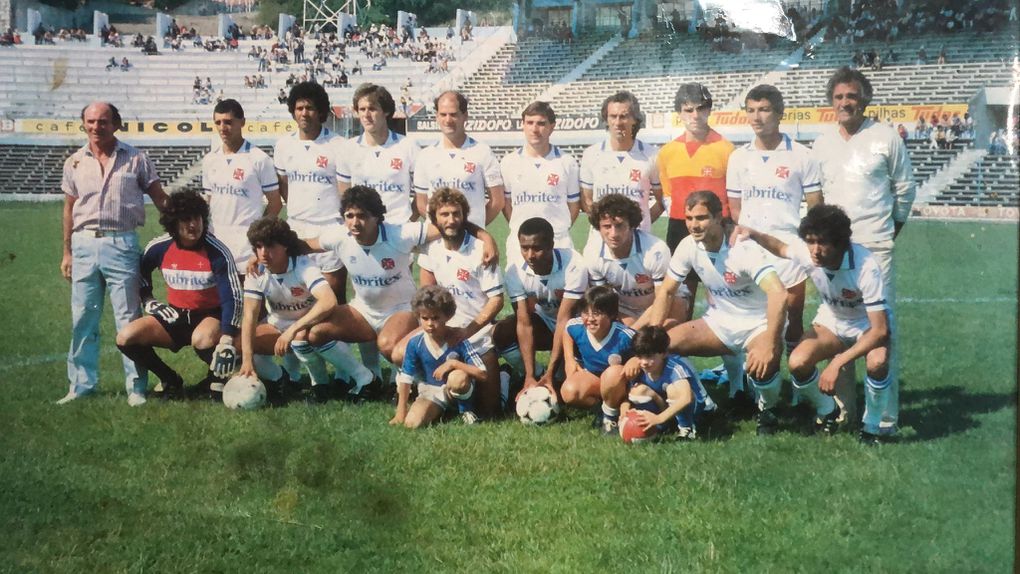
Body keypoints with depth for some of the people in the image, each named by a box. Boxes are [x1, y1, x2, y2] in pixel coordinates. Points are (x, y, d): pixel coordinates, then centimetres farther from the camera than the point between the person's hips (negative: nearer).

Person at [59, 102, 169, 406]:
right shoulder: (75, 162, 11)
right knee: (82, 320, 8)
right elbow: (69, 209, 16)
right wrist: (67, 252, 13)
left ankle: (136, 387, 5)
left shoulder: (136, 159, 2)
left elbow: (160, 199, 2)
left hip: (121, 244, -3)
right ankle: (81, 386, 18)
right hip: (84, 244, 3)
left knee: (129, 318, -2)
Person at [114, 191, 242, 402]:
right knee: (125, 337, -15)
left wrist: (227, 341, -31)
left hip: (210, 315, -4)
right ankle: (170, 380, 6)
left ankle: (218, 377, -6)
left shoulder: (217, 252, -17)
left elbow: (232, 297, -21)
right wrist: (147, 300, 2)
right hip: (175, 316, 5)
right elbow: (139, 273, 17)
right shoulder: (159, 248, -6)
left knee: (202, 340, -40)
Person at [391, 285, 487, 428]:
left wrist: (453, 363, -34)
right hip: (430, 392, 3)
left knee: (459, 378, -38)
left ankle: (465, 409, -6)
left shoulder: (458, 340, -20)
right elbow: (405, 378, -2)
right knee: (412, 423, -24)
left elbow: (482, 374, -25)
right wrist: (400, 413, -1)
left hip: (455, 390, -3)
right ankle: (440, 409, 8)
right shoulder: (415, 343, -12)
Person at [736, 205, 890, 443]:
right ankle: (827, 412, 8)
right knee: (798, 363, -24)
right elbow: (782, 248, 6)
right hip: (831, 321, 4)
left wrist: (837, 363, -38)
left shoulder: (866, 267, -36)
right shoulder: (805, 251, -22)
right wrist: (754, 235, -15)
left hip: (868, 325, -4)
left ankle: (871, 426, -9)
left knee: (877, 361, -37)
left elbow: (880, 329, -33)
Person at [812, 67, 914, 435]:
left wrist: (893, 227, 11)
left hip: (875, 247, -4)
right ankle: (843, 407, 18)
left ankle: (886, 416, 0)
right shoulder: (821, 144, 8)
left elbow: (905, 188, 6)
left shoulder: (886, 138, -3)